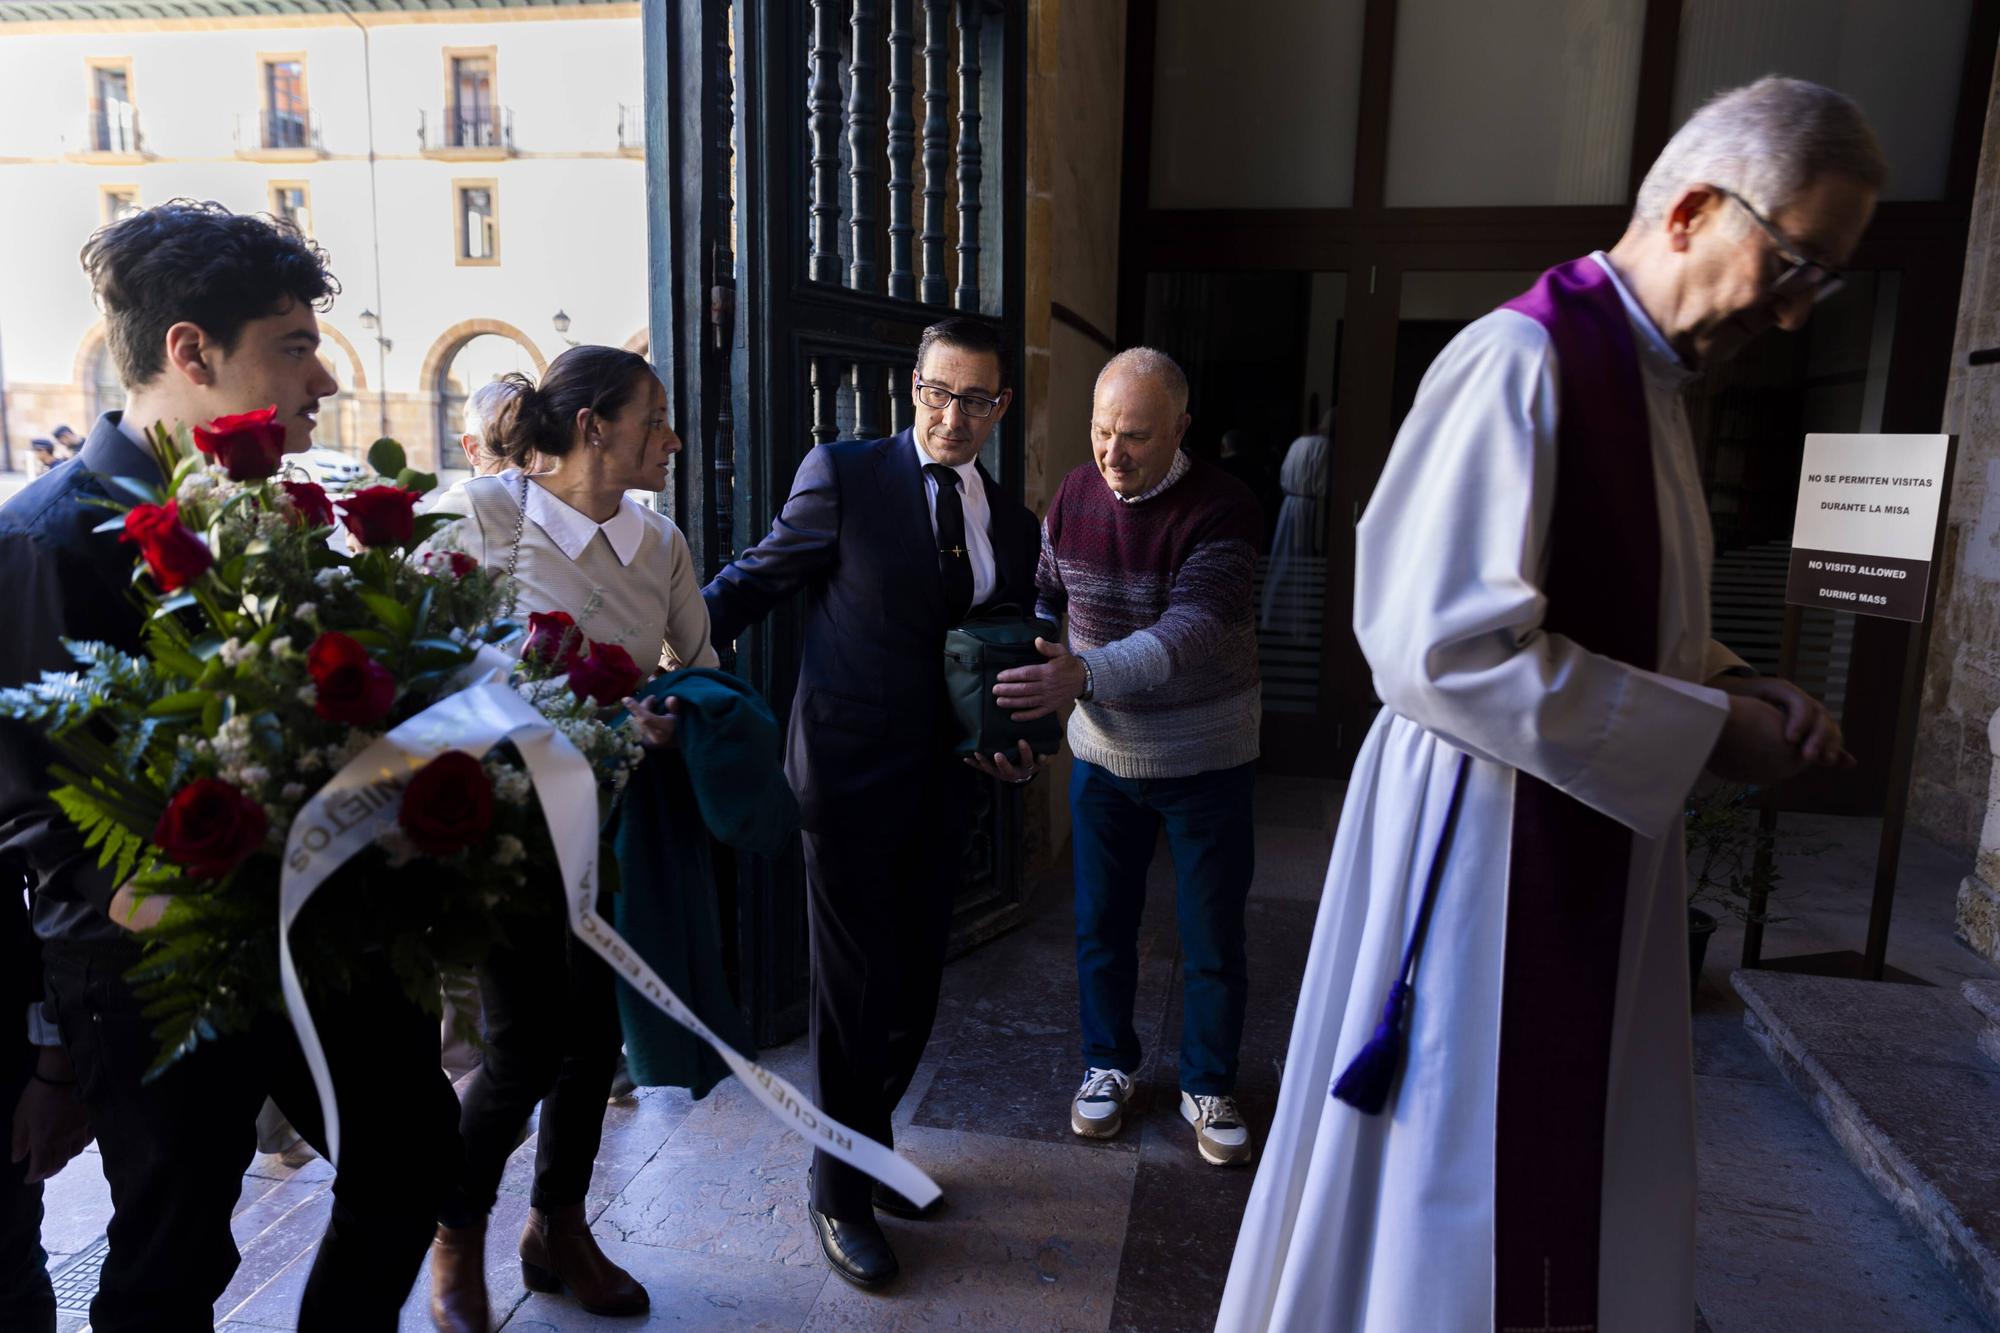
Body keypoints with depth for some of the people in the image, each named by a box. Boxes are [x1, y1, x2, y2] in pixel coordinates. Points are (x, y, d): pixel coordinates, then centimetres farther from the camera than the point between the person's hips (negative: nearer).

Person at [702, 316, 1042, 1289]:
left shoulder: (1012, 522, 9)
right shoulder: (844, 474, -7)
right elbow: (756, 579, -7)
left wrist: (1020, 740, 0)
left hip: (942, 783, 6)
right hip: (850, 772, -5)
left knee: (914, 987, 17)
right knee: (858, 991, 6)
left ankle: (870, 1146, 42)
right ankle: (839, 1193, 27)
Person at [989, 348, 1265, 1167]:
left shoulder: (1221, 509, -20)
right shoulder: (1075, 493, -3)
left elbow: (1191, 630, -32)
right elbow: (1047, 593, 10)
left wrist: (1085, 676, -45)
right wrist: (1023, 660, -8)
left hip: (1205, 760, -4)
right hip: (1103, 753, 4)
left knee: (1212, 938, 8)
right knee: (1100, 924, 15)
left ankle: (1208, 1087, 30)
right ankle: (1108, 1065, 36)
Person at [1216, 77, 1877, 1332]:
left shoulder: (1648, 380, 12)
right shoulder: (1523, 363, -18)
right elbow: (1446, 645, -26)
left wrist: (1740, 682, 3)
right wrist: (1708, 731, -16)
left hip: (1596, 848, 9)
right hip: (1487, 851, -9)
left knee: (1587, 1195, 21)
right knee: (1454, 1196, 7)